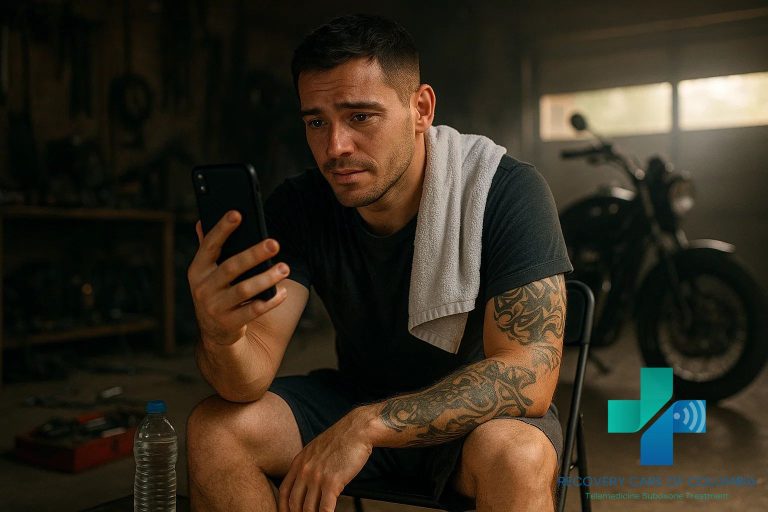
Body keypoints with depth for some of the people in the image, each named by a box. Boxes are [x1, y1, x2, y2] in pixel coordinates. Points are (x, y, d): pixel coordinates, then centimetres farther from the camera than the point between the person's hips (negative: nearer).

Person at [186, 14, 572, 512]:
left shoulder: (508, 194, -22)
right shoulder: (298, 208, -11)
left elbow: (529, 374, -29)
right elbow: (253, 379, -17)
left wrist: (368, 424, -37)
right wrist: (220, 335, -42)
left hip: (479, 413, -3)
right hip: (356, 395, 4)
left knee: (515, 454, -36)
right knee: (215, 427, -16)